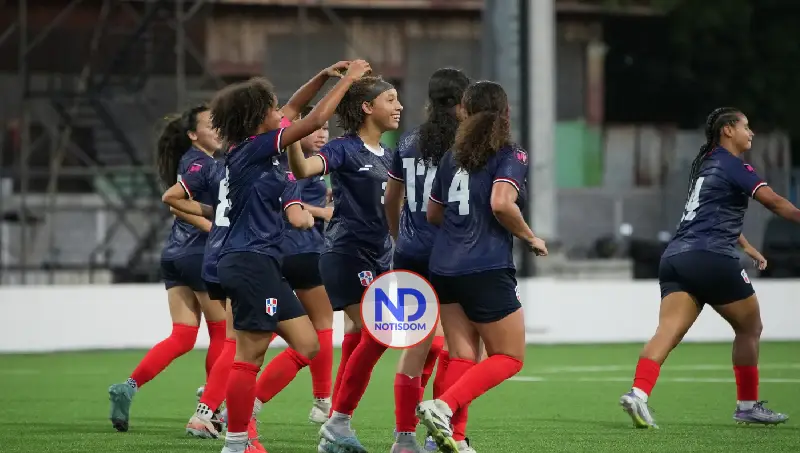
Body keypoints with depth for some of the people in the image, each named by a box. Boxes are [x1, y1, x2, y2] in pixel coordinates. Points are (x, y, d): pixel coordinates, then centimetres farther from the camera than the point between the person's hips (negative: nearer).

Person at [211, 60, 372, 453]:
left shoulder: (253, 147, 11)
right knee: (251, 354, -7)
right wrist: (348, 79, -4)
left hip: (263, 263, 10)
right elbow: (316, 119, -14)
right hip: (250, 262, -10)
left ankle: (242, 409, 11)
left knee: (307, 345, 9)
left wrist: (324, 76, 18)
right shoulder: (253, 149, -13)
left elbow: (292, 112, 26)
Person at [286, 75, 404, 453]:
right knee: (378, 334, -16)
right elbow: (304, 169, -31)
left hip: (378, 257, 8)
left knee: (361, 337, 7)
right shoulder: (345, 149, -11)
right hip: (348, 253, -8)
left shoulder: (385, 155, 14)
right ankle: (338, 422, -8)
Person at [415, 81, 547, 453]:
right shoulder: (511, 156, -5)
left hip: (444, 267, 6)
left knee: (462, 356, 10)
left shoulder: (452, 157, 12)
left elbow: (433, 214, 20)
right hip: (486, 269, -6)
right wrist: (530, 238, -6)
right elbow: (502, 203, -21)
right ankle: (444, 406, -16)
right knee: (509, 357, 3)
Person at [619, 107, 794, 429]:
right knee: (750, 327, 12)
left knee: (668, 330, -10)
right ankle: (747, 405, 18)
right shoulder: (732, 165, -1)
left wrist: (746, 246, 44)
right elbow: (774, 202, -12)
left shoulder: (706, 164, 26)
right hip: (712, 258, -7)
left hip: (676, 257, 7)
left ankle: (638, 393, -32)